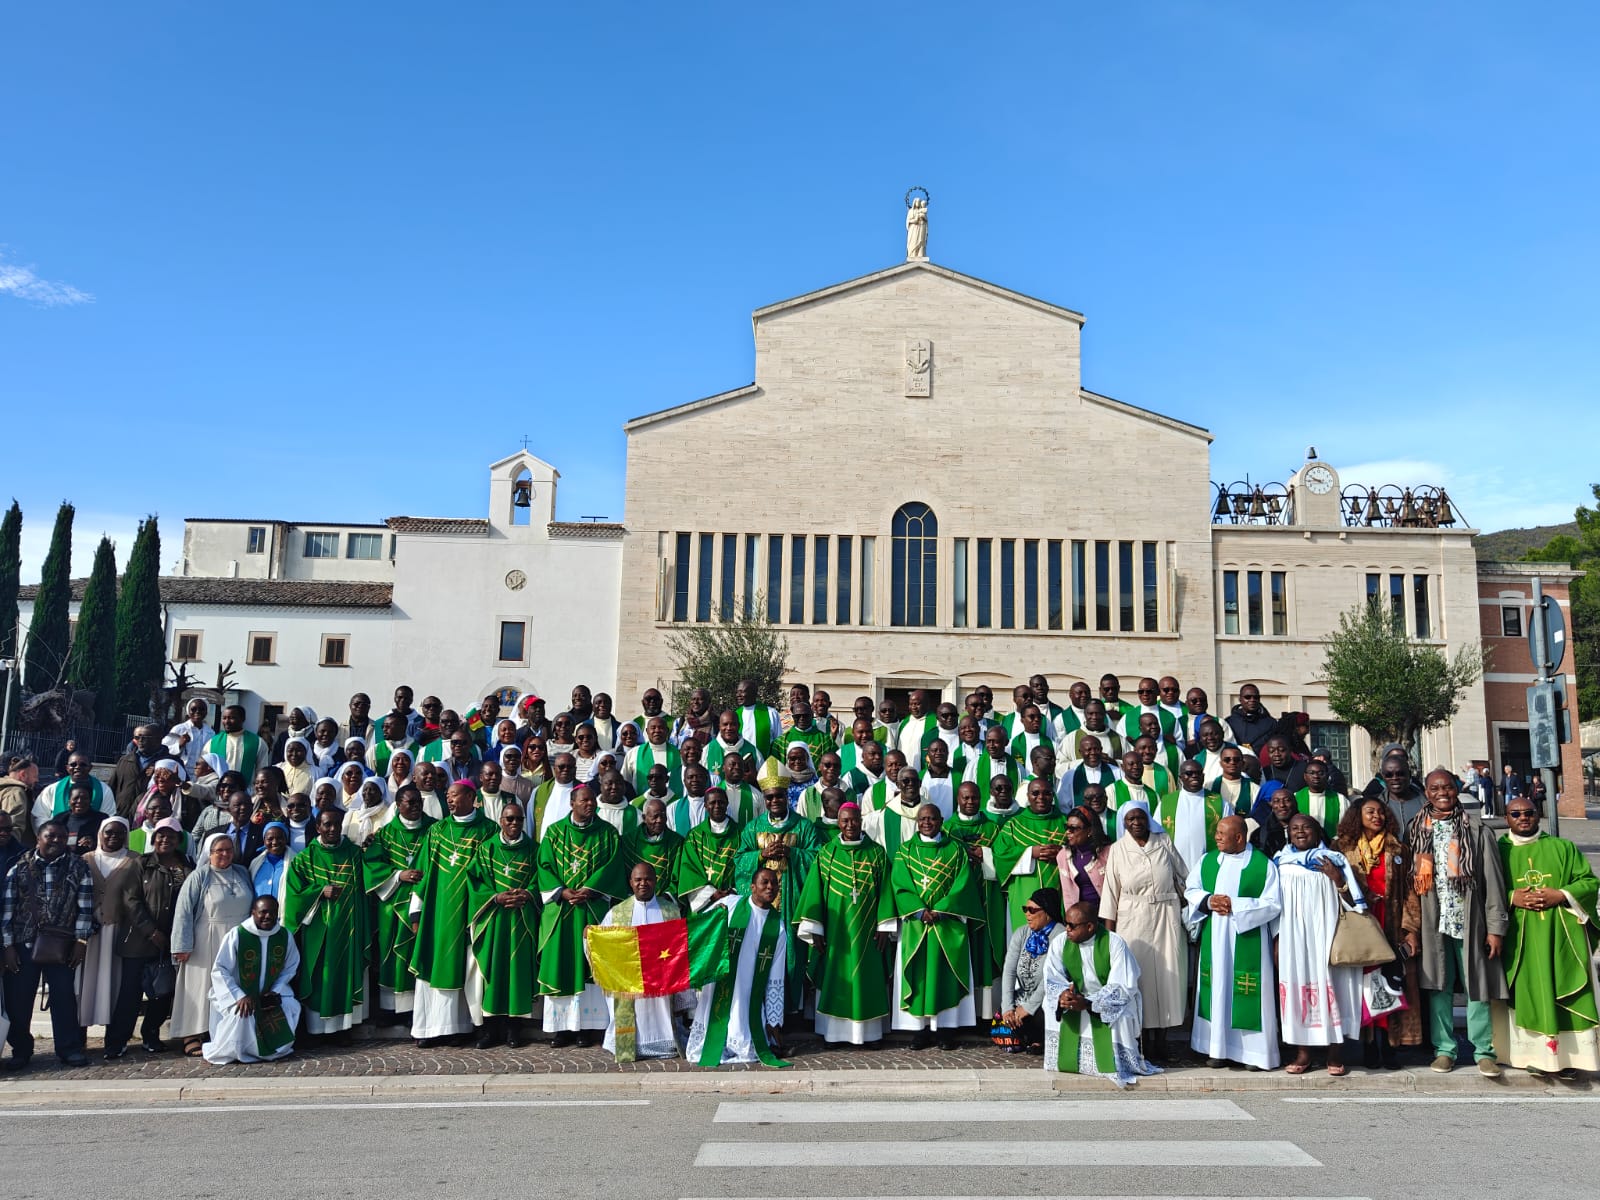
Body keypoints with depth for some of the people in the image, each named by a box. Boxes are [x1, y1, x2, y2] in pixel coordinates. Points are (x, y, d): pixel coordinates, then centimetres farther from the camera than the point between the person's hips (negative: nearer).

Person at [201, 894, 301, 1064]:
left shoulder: (285, 936, -5)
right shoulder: (237, 935, -17)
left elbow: (290, 968, 5)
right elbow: (219, 971, -15)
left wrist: (275, 991, -11)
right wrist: (240, 997, -23)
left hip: (269, 995, 4)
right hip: (236, 995, -4)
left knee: (291, 1006, -19)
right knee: (241, 1013, -33)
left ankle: (273, 1049, 4)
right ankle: (217, 1053, -8)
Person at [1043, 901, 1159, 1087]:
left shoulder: (1114, 943, -20)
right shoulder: (1060, 942, -11)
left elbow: (1123, 988, -24)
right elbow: (1052, 980, -11)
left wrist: (1088, 1003, -36)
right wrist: (1062, 995, -37)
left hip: (1115, 1002, -3)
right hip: (1078, 997, 3)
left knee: (1119, 1018, -33)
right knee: (1052, 1007, -22)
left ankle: (1119, 1065, -5)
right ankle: (1065, 1060, 0)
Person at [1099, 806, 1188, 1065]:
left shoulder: (1164, 842, 3)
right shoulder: (1118, 850, 1)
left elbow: (1183, 877, 10)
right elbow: (1110, 891, 2)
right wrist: (1109, 931, -1)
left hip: (1167, 919, 1)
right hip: (1133, 922, -1)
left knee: (1166, 977, 1)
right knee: (1138, 978, 0)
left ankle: (1159, 1046, 10)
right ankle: (1142, 1045, 9)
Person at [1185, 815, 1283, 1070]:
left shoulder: (1263, 865, -7)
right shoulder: (1206, 861, 6)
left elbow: (1273, 904, -9)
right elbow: (1190, 890, 11)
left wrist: (1235, 906, -15)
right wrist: (1208, 901, -9)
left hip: (1248, 941, -4)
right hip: (1214, 940, 4)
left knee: (1248, 995, -1)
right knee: (1217, 988, 7)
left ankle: (1254, 1051, 11)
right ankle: (1218, 1048, 16)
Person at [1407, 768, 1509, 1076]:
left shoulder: (1476, 831, -1)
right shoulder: (1415, 831, 5)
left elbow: (1493, 880, -2)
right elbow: (1409, 879, 6)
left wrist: (1496, 927, -6)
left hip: (1470, 921, -1)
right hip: (1433, 923, 2)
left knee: (1477, 985, 3)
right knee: (1438, 986, 6)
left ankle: (1483, 1051, 14)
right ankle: (1444, 1048, 16)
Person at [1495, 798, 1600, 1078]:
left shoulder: (1563, 848, 10)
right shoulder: (1498, 851, 6)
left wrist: (1561, 895, -9)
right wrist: (1511, 898, -14)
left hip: (1560, 936, 1)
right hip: (1520, 938, -1)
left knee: (1564, 993, 1)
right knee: (1529, 993, -1)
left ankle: (1569, 1054, 9)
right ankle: (1537, 1053, 5)